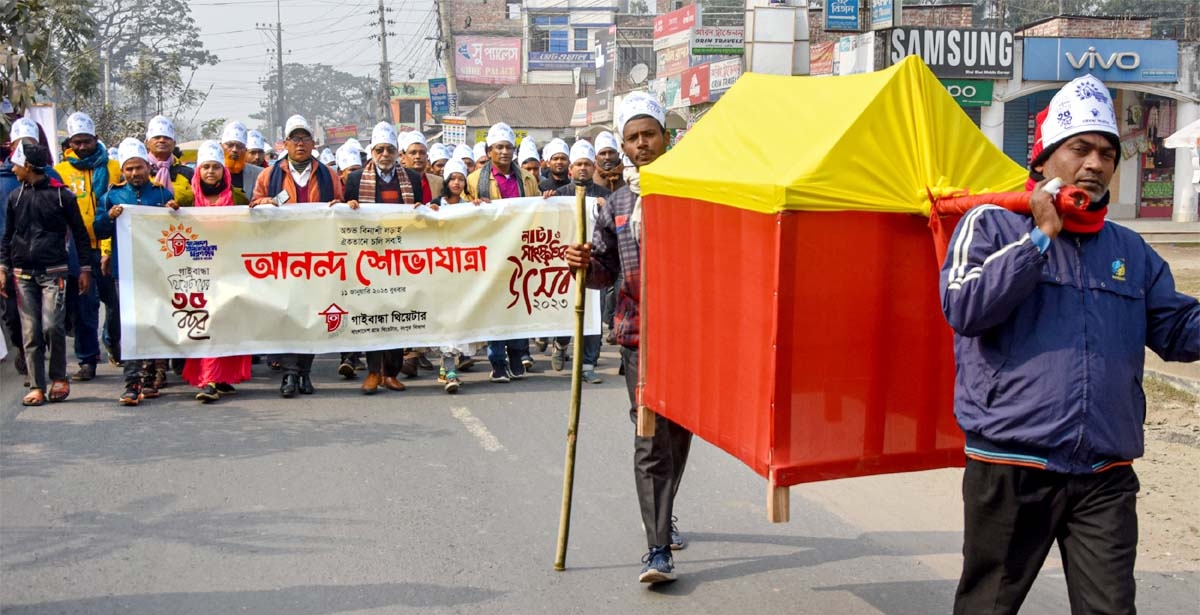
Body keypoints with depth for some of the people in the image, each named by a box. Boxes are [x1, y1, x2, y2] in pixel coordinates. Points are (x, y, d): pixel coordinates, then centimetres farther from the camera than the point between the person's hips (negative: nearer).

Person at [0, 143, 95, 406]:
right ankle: (37, 386, 5)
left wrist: (85, 269, 1)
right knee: (30, 332, 0)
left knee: (52, 325, -15)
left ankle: (59, 377, 5)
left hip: (53, 271, -4)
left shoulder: (61, 194, 0)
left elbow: (80, 234, 4)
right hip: (23, 273, 4)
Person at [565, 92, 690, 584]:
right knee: (650, 440, -6)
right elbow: (605, 271, 15)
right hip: (639, 333, 0)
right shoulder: (616, 205, 11)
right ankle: (659, 549, -5)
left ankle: (663, 517, 37)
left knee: (678, 431, 14)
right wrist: (586, 263, -6)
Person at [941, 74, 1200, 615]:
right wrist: (1041, 238, -13)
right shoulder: (992, 226, 1)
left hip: (1106, 477, 4)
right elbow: (963, 308, -14)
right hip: (1010, 465, -3)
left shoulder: (1130, 251, 15)